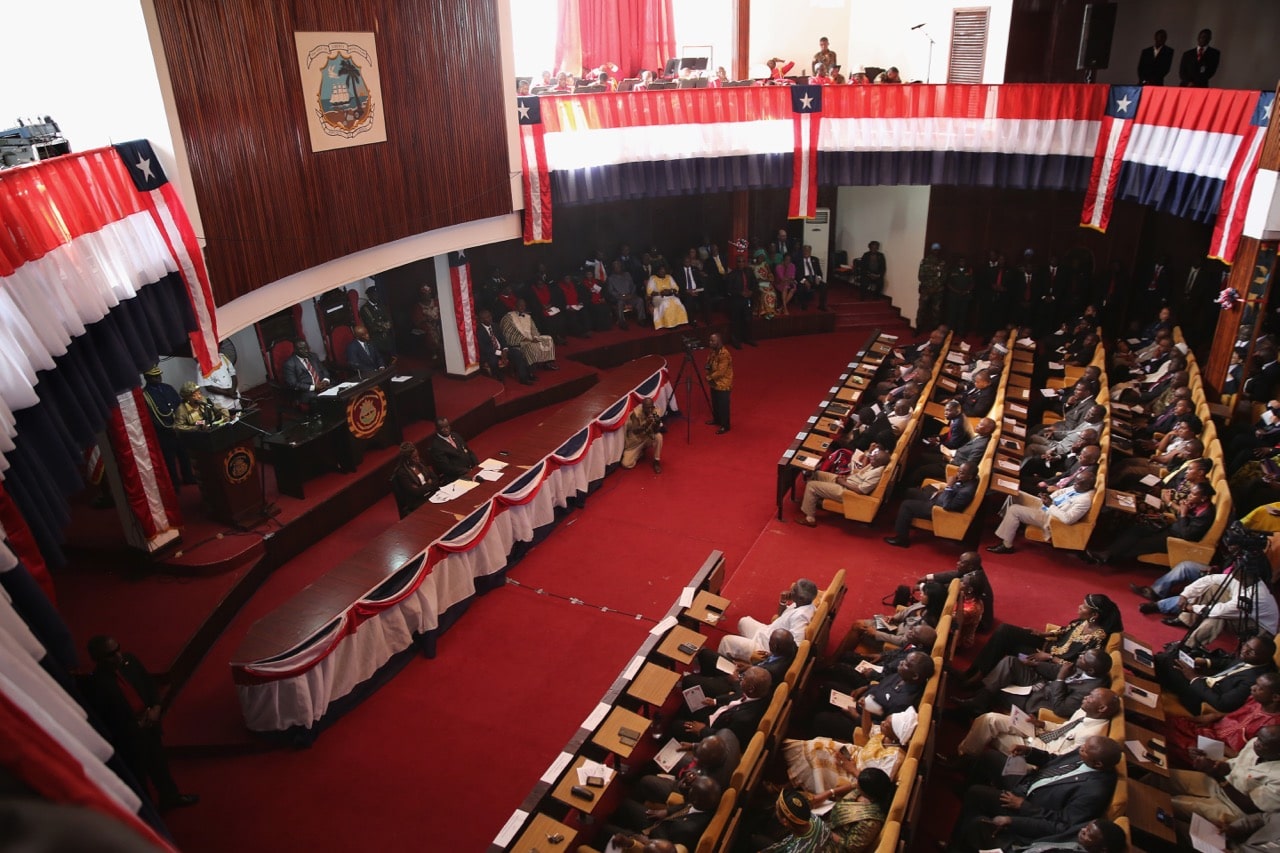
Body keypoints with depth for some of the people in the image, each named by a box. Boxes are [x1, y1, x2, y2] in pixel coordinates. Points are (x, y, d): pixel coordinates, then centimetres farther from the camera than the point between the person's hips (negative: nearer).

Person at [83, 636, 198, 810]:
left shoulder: (129, 660, -10)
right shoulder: (95, 685, -27)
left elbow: (150, 684, 4)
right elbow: (104, 722, -20)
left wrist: (156, 707, -12)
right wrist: (136, 725, -17)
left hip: (150, 725, 6)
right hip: (128, 737, -6)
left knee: (159, 764, 27)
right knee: (138, 776, 16)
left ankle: (170, 797, 51)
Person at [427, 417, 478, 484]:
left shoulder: (455, 435, 13)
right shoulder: (436, 446, -11)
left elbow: (468, 451, 17)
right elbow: (446, 468, -16)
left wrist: (477, 467, 0)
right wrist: (468, 472, -20)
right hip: (457, 478, -8)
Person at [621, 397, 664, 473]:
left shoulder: (656, 411, -19)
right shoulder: (636, 412, -27)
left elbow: (655, 430, -22)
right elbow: (635, 431, -30)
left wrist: (657, 423, -44)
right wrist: (646, 424, -45)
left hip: (649, 436, 2)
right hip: (636, 439, -2)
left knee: (658, 436, -33)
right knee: (626, 464, -14)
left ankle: (656, 461, -10)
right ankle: (640, 452, 18)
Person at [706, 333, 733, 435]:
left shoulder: (724, 355, -28)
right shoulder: (714, 351, 0)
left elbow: (720, 372, -28)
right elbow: (710, 364, 15)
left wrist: (709, 377, -16)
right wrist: (708, 367, -7)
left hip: (723, 384, -9)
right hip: (714, 383, 9)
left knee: (723, 406, 4)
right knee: (715, 403, 24)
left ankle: (725, 426, 17)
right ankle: (716, 420, 43)